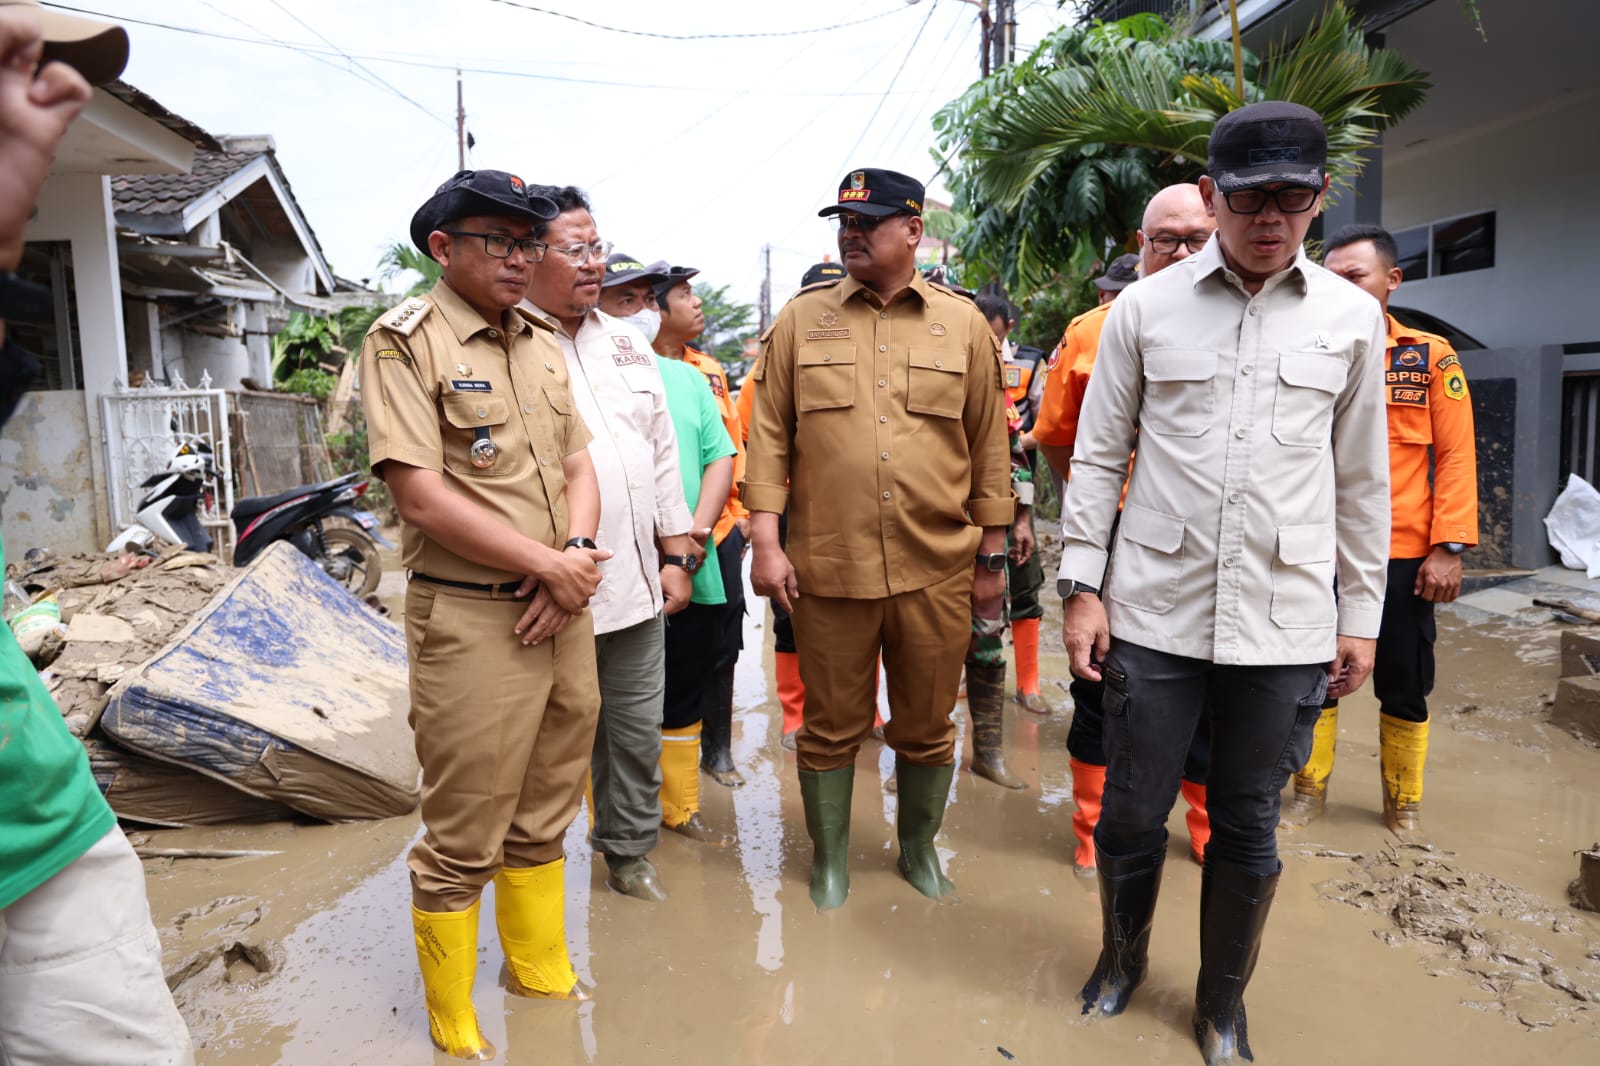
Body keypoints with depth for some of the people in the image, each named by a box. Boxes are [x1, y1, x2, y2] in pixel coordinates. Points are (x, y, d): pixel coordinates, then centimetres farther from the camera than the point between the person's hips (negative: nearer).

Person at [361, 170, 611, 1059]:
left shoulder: (543, 345, 13)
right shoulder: (406, 341, -7)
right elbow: (422, 493, -16)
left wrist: (579, 553, -7)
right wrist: (548, 565, -14)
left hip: (564, 614, 7)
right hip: (471, 620, -6)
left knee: (543, 817, 20)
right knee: (464, 839, 6)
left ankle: (543, 968, 40)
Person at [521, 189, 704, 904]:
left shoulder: (628, 343, 15)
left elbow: (663, 454, 17)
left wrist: (678, 555, 13)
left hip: (637, 582, 6)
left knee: (638, 732, 16)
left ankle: (629, 853, 37)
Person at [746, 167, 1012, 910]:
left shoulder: (964, 324, 6)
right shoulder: (801, 319, 5)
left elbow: (989, 446, 7)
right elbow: (769, 435, 3)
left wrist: (992, 555, 7)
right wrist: (765, 540, -5)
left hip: (939, 570, 1)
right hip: (828, 567, 0)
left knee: (926, 728, 15)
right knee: (831, 728, 11)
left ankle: (918, 848, 37)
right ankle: (829, 857, 32)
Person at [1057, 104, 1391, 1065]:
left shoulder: (1352, 318, 5)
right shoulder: (1144, 309, 1)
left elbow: (1362, 479, 9)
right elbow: (1098, 456, 3)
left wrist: (1362, 614, 9)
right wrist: (1083, 586, -2)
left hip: (1288, 624, 1)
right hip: (1154, 615, 0)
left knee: (1248, 825, 12)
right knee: (1132, 812, 10)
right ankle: (1124, 955, 38)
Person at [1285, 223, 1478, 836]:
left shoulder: (1431, 356, 1)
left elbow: (1455, 455, -2)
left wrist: (1448, 547, -9)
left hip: (1403, 555, -1)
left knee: (1403, 687, 10)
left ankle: (1403, 801, 28)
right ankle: (1310, 789, 27)